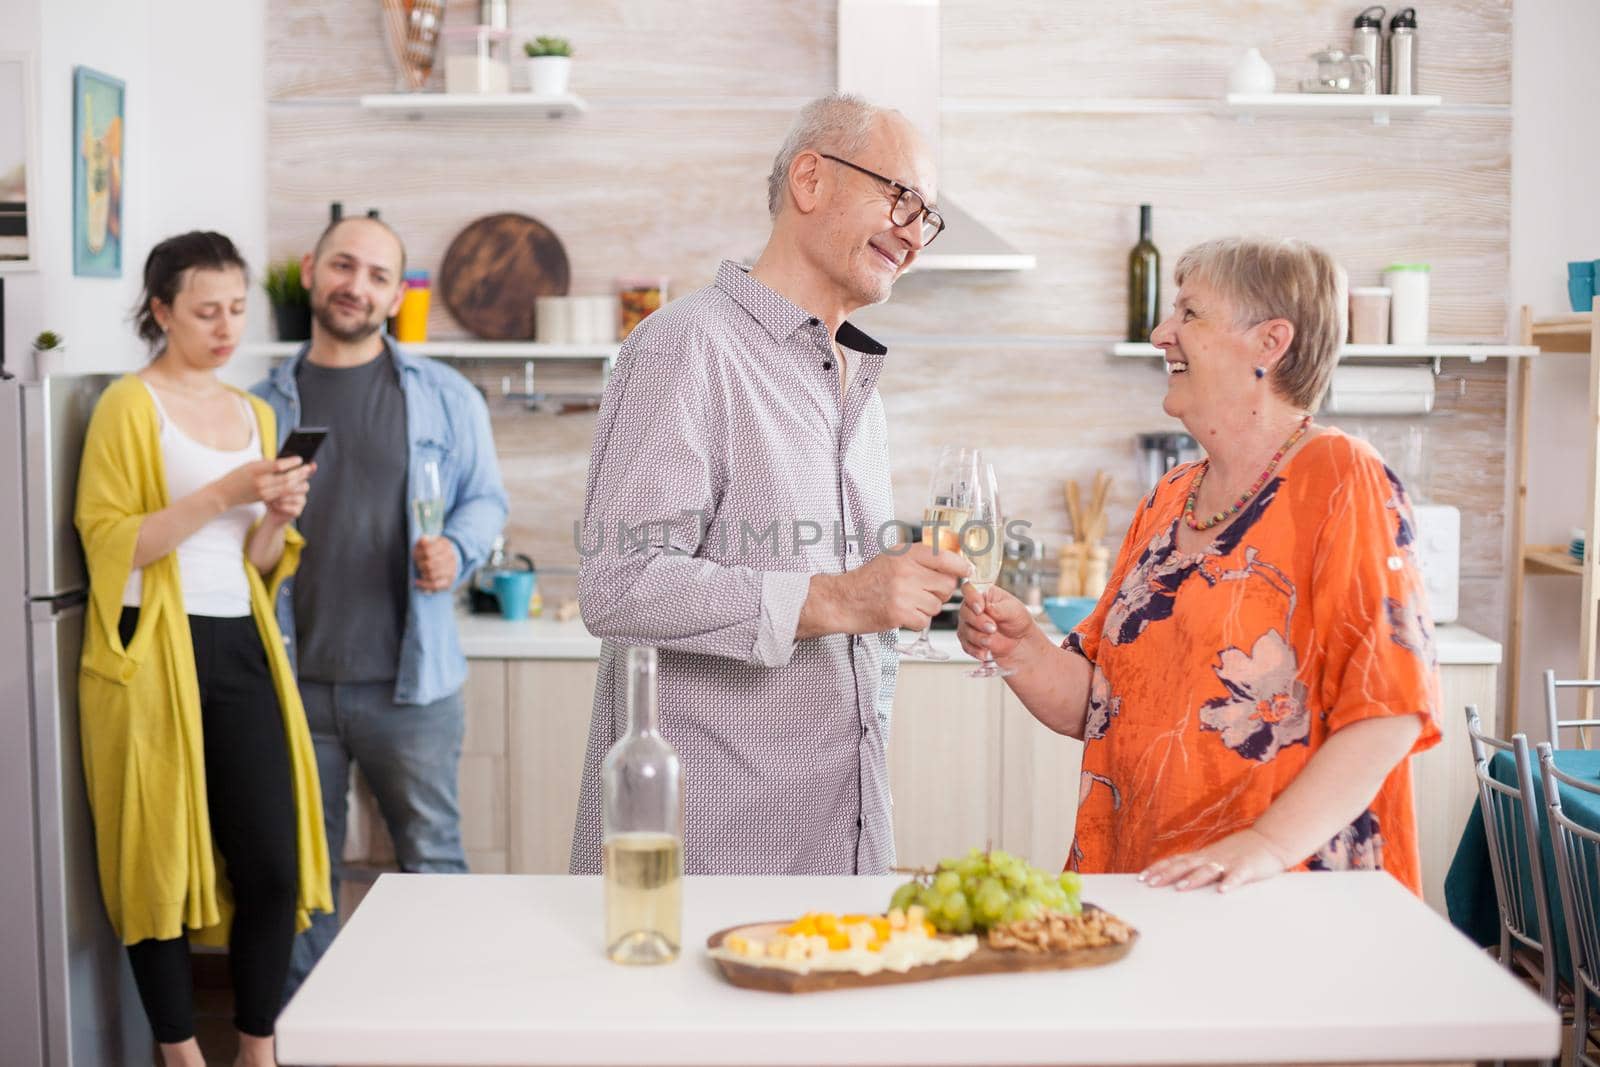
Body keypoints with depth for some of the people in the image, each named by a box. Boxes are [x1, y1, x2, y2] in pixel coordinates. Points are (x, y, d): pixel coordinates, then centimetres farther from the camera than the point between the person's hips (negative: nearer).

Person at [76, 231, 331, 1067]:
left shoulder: (255, 413, 16)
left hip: (239, 648, 5)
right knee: (161, 862, 1)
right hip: (152, 653, -5)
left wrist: (277, 519, -1)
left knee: (273, 863, 1)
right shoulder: (129, 404, -3)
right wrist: (223, 493, -18)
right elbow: (109, 542, -10)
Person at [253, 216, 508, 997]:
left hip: (409, 679, -2)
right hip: (294, 679, 2)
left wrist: (456, 551, -13)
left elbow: (485, 499, 7)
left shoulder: (444, 398, 3)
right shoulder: (265, 404, 8)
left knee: (432, 859, 5)